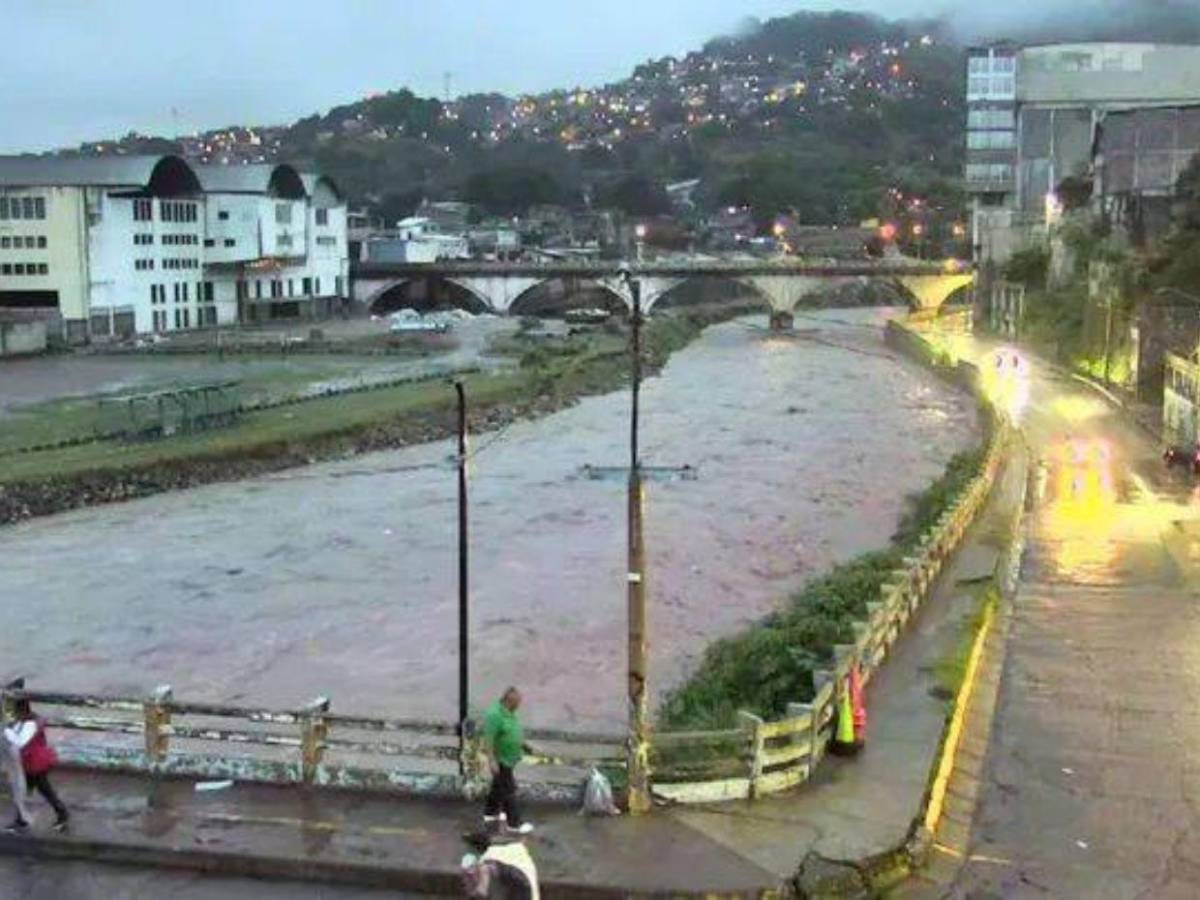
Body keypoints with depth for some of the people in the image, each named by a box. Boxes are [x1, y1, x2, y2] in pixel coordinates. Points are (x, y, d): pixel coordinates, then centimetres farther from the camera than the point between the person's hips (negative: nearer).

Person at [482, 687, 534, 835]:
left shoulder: (507, 710, 1)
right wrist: (492, 761, -28)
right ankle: (514, 823, 7)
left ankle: (490, 813, 36)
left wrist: (523, 744, 19)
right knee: (508, 790, -1)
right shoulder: (495, 715, -29)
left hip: (508, 757, 10)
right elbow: (488, 739, -28)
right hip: (501, 760, -10)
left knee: (498, 786, 22)